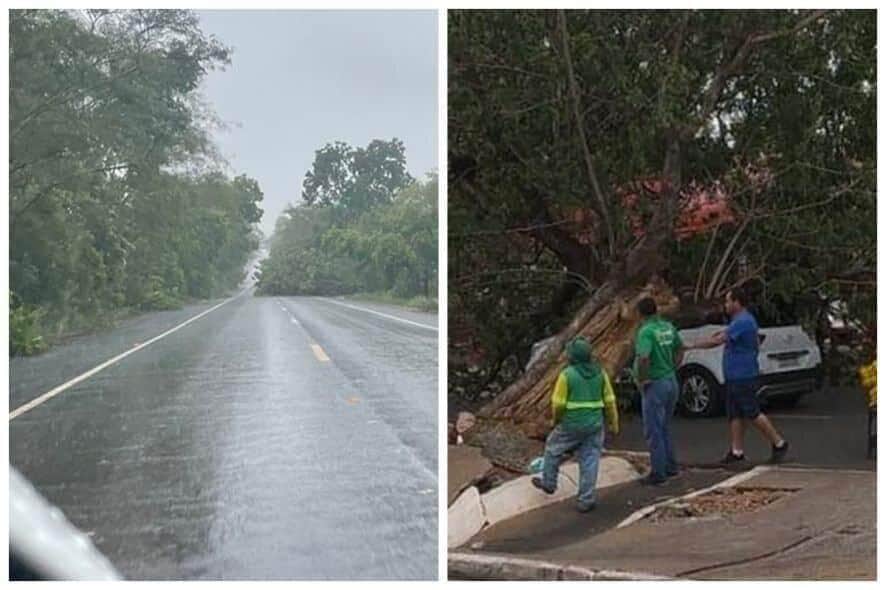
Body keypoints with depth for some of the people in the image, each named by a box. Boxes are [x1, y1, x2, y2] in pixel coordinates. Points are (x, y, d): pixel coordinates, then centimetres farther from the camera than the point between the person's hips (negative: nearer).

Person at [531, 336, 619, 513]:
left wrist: (557, 419, 6)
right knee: (589, 461, 8)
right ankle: (586, 500, 8)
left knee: (553, 448, 21)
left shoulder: (567, 375, -15)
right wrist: (613, 423, 11)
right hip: (594, 425, 3)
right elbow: (610, 401, 2)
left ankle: (548, 482, 36)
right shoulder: (600, 373, -1)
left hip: (571, 425, -3)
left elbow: (558, 404, -13)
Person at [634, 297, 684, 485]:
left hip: (655, 385, -8)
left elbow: (643, 358, -32)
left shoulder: (646, 331, -19)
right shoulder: (668, 327, 5)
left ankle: (658, 473, 6)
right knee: (665, 427, 21)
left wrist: (641, 379, -18)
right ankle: (671, 466, 27)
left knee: (653, 431, 2)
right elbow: (680, 348, 19)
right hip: (672, 382, 8)